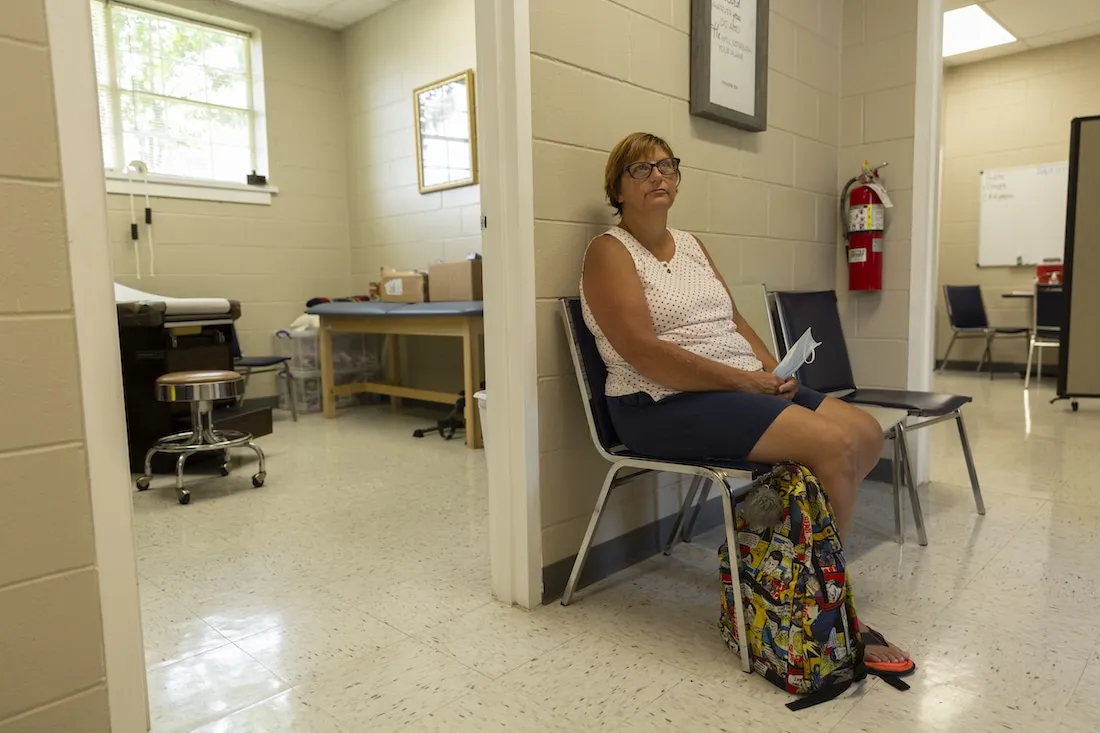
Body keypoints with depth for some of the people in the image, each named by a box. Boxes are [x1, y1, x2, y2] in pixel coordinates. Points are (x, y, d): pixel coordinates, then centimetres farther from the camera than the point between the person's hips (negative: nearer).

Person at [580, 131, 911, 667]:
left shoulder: (691, 245, 19)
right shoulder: (609, 252, -5)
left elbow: (735, 321, 17)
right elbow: (645, 353, -18)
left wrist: (773, 371, -3)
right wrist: (744, 380, -18)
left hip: (744, 387, 8)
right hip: (665, 404, -8)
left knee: (867, 433, -3)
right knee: (834, 444, -20)